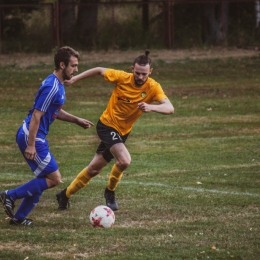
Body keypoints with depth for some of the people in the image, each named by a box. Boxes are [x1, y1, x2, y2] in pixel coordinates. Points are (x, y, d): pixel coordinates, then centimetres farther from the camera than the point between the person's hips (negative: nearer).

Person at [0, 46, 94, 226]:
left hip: (38, 137, 10)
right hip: (31, 137, -10)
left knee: (44, 179, 14)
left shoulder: (59, 85, 11)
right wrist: (31, 145, -23)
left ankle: (19, 217, 18)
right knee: (54, 179, -8)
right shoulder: (51, 87, -20)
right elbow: (36, 116, -22)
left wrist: (77, 120, 20)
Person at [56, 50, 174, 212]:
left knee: (94, 169, 13)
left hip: (122, 132, 4)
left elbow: (169, 108, -32)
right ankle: (110, 192, 2)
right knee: (124, 160, -26)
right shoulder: (122, 77, -20)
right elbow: (99, 70, -2)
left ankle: (65, 195, 33)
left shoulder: (153, 88, -17)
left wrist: (151, 107, -50)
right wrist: (75, 78, -2)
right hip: (107, 125, -4)